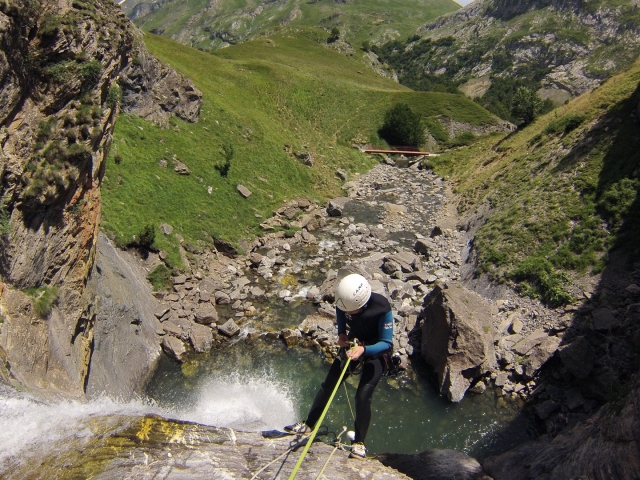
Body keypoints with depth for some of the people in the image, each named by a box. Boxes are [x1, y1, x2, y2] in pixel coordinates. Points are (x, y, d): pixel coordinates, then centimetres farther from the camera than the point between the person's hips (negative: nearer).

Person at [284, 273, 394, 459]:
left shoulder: (382, 308, -37)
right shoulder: (345, 301, -25)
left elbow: (386, 343, -29)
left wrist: (363, 350, -45)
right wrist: (341, 334, -12)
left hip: (377, 350, -4)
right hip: (354, 344, 5)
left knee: (363, 395, -15)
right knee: (328, 384, 5)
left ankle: (359, 443, 2)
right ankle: (308, 424, 20)